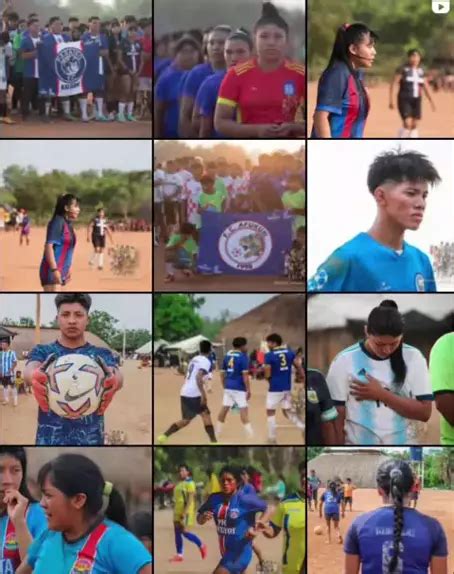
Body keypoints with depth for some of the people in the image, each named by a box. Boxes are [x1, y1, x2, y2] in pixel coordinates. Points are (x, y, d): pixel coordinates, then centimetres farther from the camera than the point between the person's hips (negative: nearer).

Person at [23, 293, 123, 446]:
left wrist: (112, 380, -43)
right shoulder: (43, 352, 7)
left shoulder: (102, 355, 7)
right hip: (50, 440, 0)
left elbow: (116, 375, -16)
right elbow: (30, 369, -16)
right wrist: (35, 376, -44)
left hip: (90, 440, 0)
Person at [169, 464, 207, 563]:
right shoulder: (179, 483, 17)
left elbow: (190, 499, -17)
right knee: (177, 532, 4)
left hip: (186, 512, -9)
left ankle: (202, 546, 6)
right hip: (178, 511, 9)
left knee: (185, 532, -13)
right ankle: (179, 555, 8)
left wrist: (185, 512, -23)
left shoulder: (190, 483, -10)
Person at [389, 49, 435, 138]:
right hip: (404, 100, -5)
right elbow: (393, 84, -8)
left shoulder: (421, 71, 10)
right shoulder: (402, 69, -6)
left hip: (416, 100, 5)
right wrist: (391, 100, -14)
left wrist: (431, 100, 12)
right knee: (407, 123, -16)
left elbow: (425, 87, 17)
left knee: (414, 124, 5)